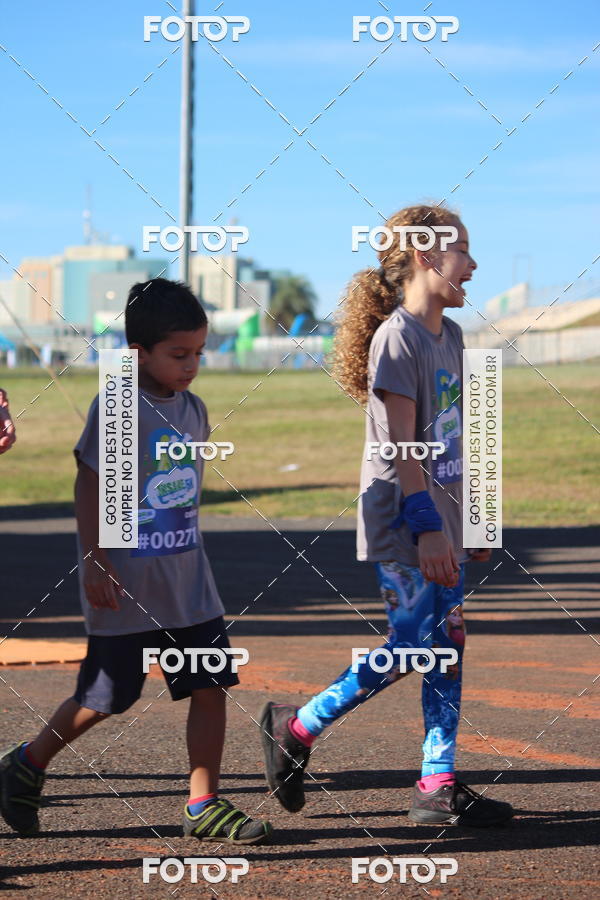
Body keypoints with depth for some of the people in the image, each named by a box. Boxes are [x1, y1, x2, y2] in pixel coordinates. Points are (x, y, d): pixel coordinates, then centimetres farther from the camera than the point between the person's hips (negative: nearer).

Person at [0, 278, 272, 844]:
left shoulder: (192, 409, 9)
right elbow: (88, 484, -12)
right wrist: (96, 564, -16)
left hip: (188, 582, 7)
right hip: (126, 587, -6)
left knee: (210, 687, 0)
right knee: (104, 698, 3)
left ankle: (203, 806, 8)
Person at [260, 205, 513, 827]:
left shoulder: (449, 336, 14)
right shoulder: (396, 337, -14)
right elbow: (402, 444, -19)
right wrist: (427, 529, -22)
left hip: (441, 520, 9)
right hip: (402, 524, -9)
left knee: (448, 647, 6)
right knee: (411, 650, -8)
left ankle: (437, 786, 9)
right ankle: (294, 729, 6)